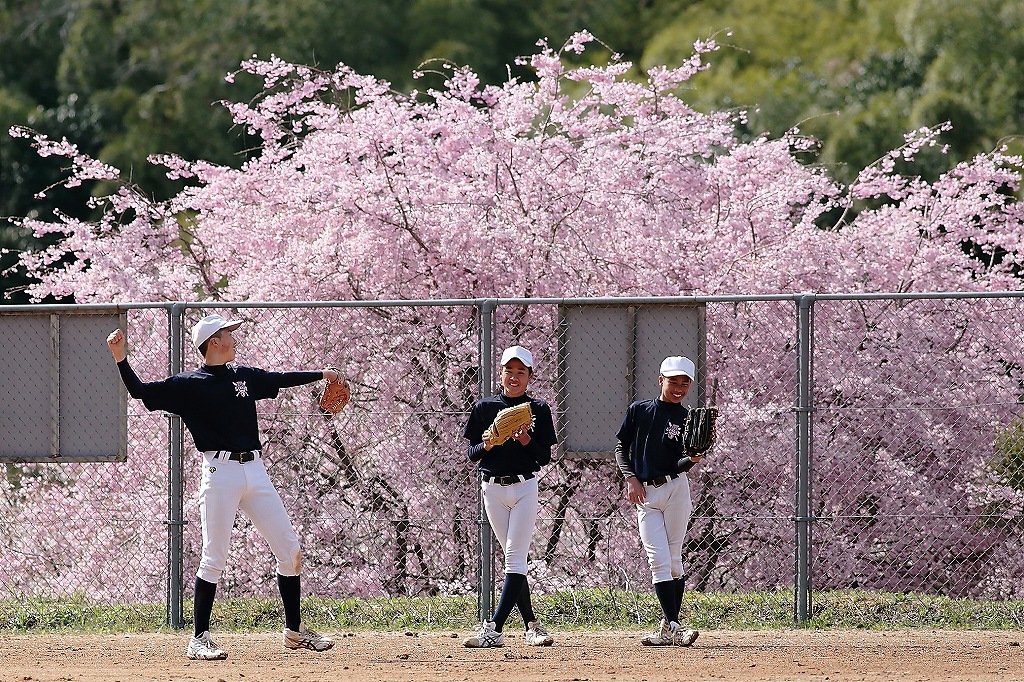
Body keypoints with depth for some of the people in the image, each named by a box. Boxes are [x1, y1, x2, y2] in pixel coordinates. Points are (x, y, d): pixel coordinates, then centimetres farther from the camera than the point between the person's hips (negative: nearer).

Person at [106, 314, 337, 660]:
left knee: (289, 550, 6)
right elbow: (141, 391, -9)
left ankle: (295, 631, 18)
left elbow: (280, 379, 32)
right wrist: (120, 358, -22)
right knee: (214, 559, -7)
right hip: (220, 472, -6)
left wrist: (320, 374, 40)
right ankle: (199, 640, -1)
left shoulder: (244, 375, 14)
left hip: (255, 472, 6)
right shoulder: (188, 384, -3)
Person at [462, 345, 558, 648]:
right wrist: (486, 445, -14)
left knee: (515, 558, -12)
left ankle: (494, 629, -19)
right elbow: (472, 454, 7)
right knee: (514, 559, 5)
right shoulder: (485, 408, 6)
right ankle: (531, 625, 12)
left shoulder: (538, 410, 3)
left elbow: (545, 457, 1)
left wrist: (527, 442, -18)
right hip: (492, 488, 2)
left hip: (525, 487, -2)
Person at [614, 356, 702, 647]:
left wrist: (692, 459, -26)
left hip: (675, 489, 0)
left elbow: (680, 464, -4)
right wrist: (630, 478, -3)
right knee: (659, 560, -9)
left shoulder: (686, 420, 4)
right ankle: (673, 628, -13)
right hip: (645, 494, 0)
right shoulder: (638, 410, 7)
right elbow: (621, 445, 11)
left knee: (673, 562, 0)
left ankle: (669, 628, 7)